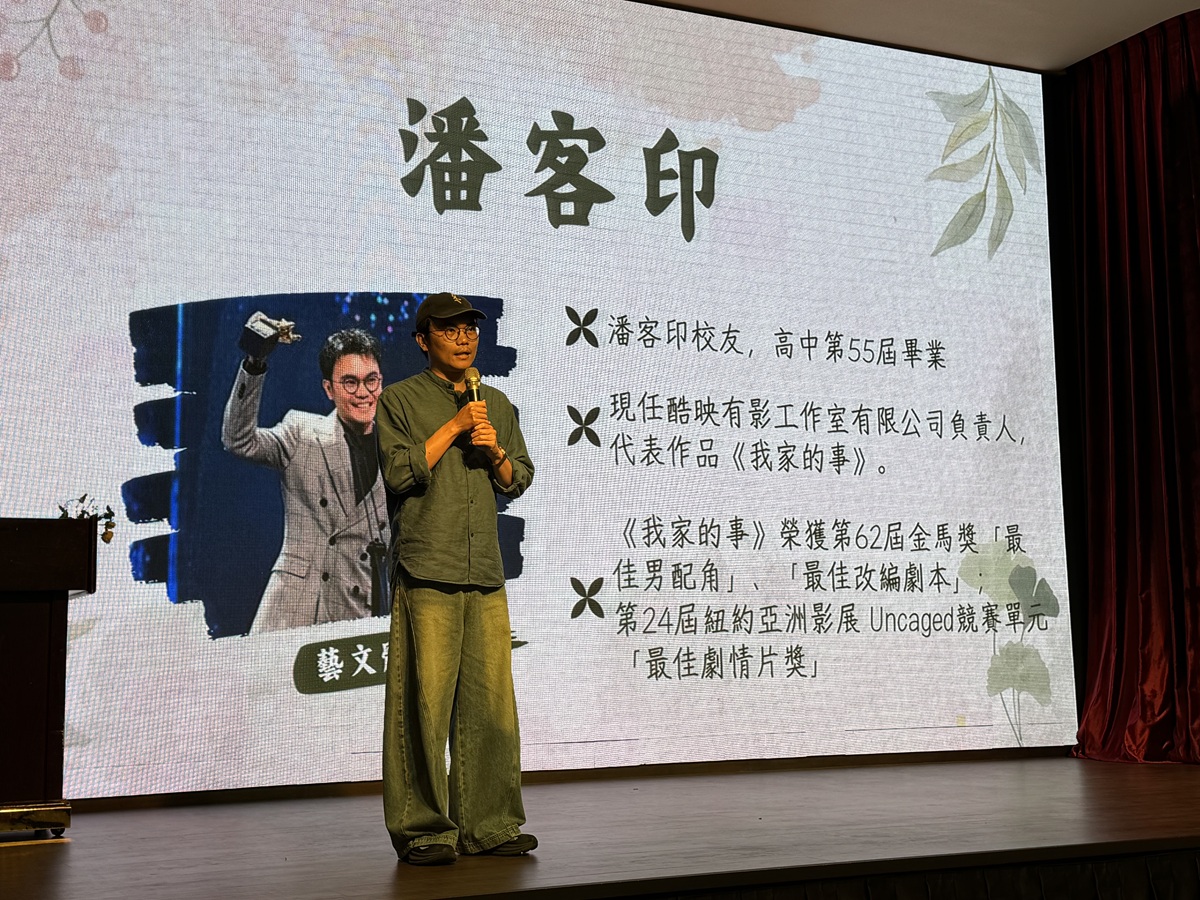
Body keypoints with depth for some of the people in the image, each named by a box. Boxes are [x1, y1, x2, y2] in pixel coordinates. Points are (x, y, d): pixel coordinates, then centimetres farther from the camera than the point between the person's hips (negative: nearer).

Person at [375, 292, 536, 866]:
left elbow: (519, 481, 20)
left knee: (491, 701, 2)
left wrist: (496, 453, 0)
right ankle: (420, 829, 3)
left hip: (486, 574, 5)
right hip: (425, 573, -5)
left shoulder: (497, 405, 20)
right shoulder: (399, 400, 6)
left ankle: (487, 824, 12)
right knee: (424, 702, -6)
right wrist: (455, 426, -7)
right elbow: (400, 472, -7)